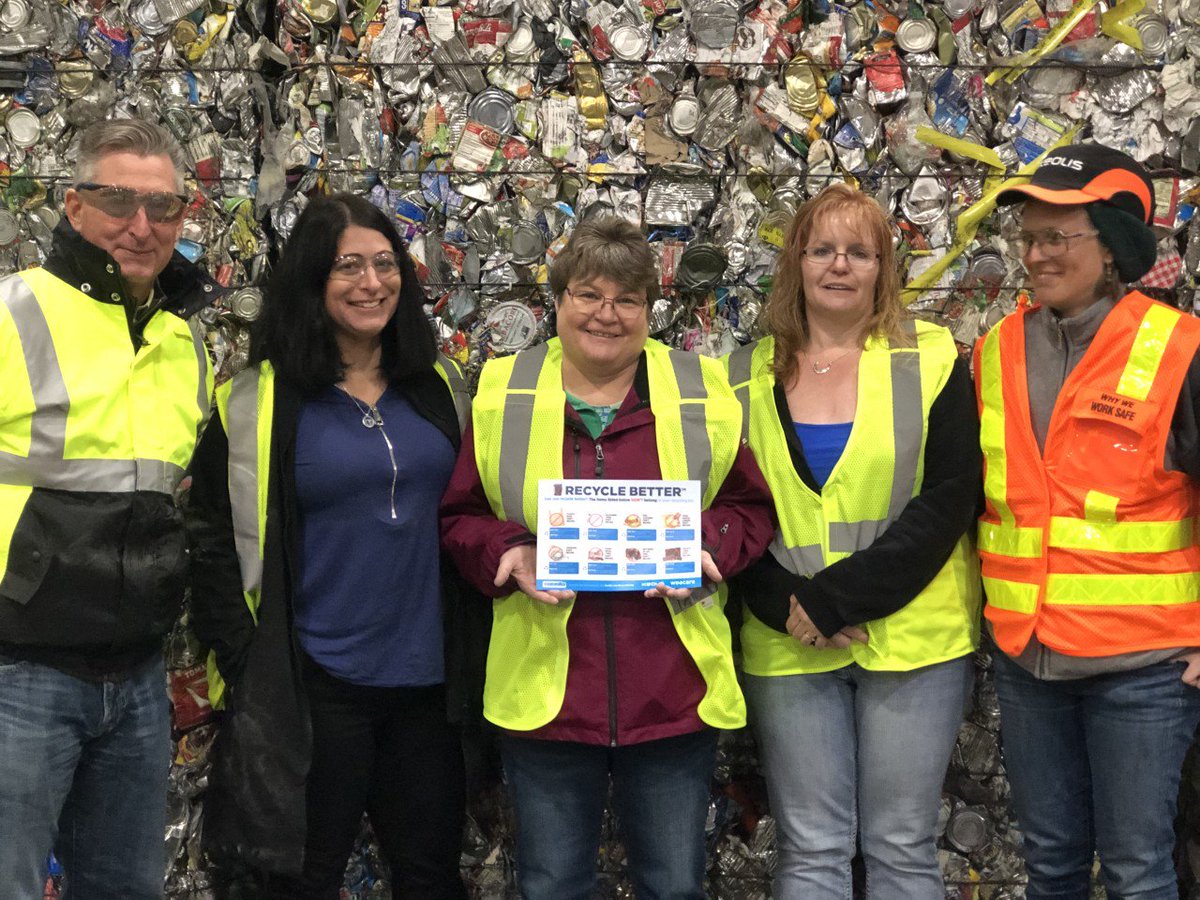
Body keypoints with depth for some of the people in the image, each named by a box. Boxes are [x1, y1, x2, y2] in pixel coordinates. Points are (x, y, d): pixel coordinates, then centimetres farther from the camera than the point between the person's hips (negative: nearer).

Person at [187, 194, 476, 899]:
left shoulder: (438, 385, 7)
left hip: (428, 679, 4)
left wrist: (473, 649, 10)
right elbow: (217, 543, -5)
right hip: (315, 686, -4)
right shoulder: (258, 401, -6)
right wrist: (246, 668, -10)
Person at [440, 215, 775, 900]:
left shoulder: (705, 393, 3)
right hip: (545, 692, 0)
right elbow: (461, 516, 7)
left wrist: (706, 547, -13)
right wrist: (510, 554, -13)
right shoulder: (504, 392, 2)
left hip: (673, 693, 0)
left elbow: (752, 507, 7)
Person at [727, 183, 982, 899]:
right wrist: (785, 606, -11)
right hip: (788, 645, 2)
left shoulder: (929, 361, 0)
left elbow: (948, 500, -9)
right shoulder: (751, 377, 8)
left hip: (913, 639, -2)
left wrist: (837, 598, -16)